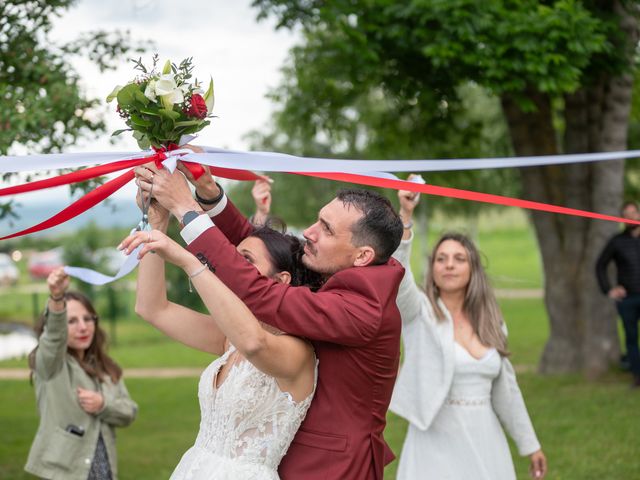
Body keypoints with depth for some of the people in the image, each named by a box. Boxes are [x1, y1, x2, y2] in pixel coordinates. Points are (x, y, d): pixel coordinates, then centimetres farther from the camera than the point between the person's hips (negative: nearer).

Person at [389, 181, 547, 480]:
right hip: (437, 444, -4)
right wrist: (405, 215, -36)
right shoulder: (419, 313, -4)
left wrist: (529, 444, 19)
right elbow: (396, 274, -24)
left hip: (485, 443, 4)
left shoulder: (490, 321, 10)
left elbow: (505, 388, 17)